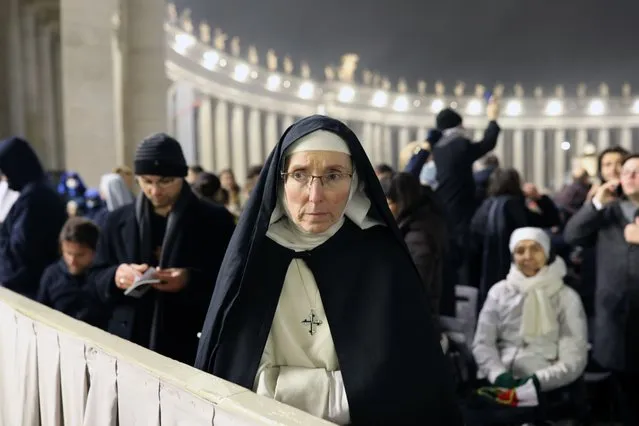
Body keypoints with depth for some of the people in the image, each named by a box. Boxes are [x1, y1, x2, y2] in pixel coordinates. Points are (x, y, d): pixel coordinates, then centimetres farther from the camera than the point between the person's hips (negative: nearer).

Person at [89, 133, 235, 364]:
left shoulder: (215, 220, -1)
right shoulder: (118, 220, 10)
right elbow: (96, 277, 13)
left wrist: (191, 281, -21)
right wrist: (115, 277, -10)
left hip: (191, 348, -3)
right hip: (128, 344, 3)